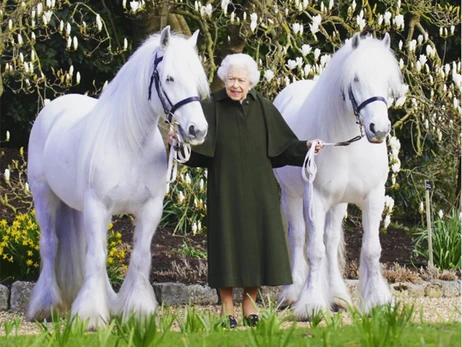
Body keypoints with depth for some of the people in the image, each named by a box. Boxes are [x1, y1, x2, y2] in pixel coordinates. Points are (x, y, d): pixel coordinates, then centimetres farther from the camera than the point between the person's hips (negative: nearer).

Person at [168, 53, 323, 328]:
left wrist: (306, 146, -10)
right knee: (228, 242, -1)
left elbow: (284, 145, 5)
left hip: (258, 190, 3)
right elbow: (196, 146, -13)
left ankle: (250, 305, 17)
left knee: (257, 241, 5)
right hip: (226, 190, -2)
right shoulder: (212, 107, -4)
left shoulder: (263, 107, 3)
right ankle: (227, 308, 9)